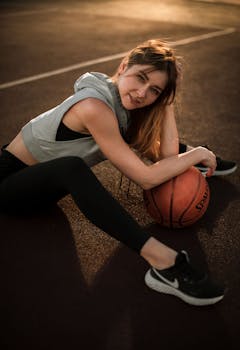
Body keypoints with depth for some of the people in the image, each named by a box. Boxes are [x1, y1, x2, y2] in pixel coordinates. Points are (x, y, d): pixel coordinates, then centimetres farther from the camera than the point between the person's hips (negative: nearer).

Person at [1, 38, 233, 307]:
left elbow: (166, 155, -13)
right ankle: (163, 264, -44)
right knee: (71, 167, -43)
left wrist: (167, 102, -17)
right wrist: (198, 153, -20)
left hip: (47, 178, 8)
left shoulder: (125, 103, -6)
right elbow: (146, 178, -29)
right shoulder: (94, 107, -31)